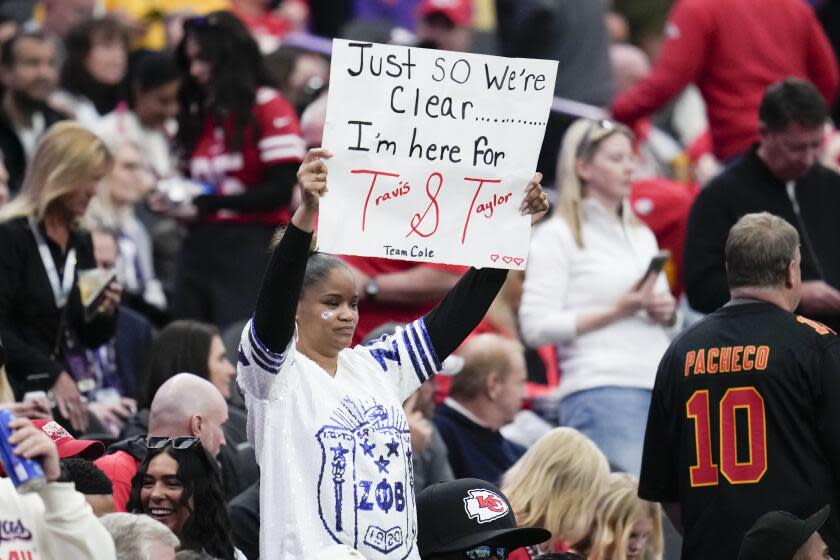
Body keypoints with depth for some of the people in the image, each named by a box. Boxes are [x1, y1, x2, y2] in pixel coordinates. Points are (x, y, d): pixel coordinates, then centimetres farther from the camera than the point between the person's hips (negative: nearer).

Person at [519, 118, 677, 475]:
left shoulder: (641, 235, 23)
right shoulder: (558, 236, 1)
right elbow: (536, 327, -8)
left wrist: (667, 312, 5)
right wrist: (617, 311, -12)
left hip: (662, 388, 7)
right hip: (600, 389, -7)